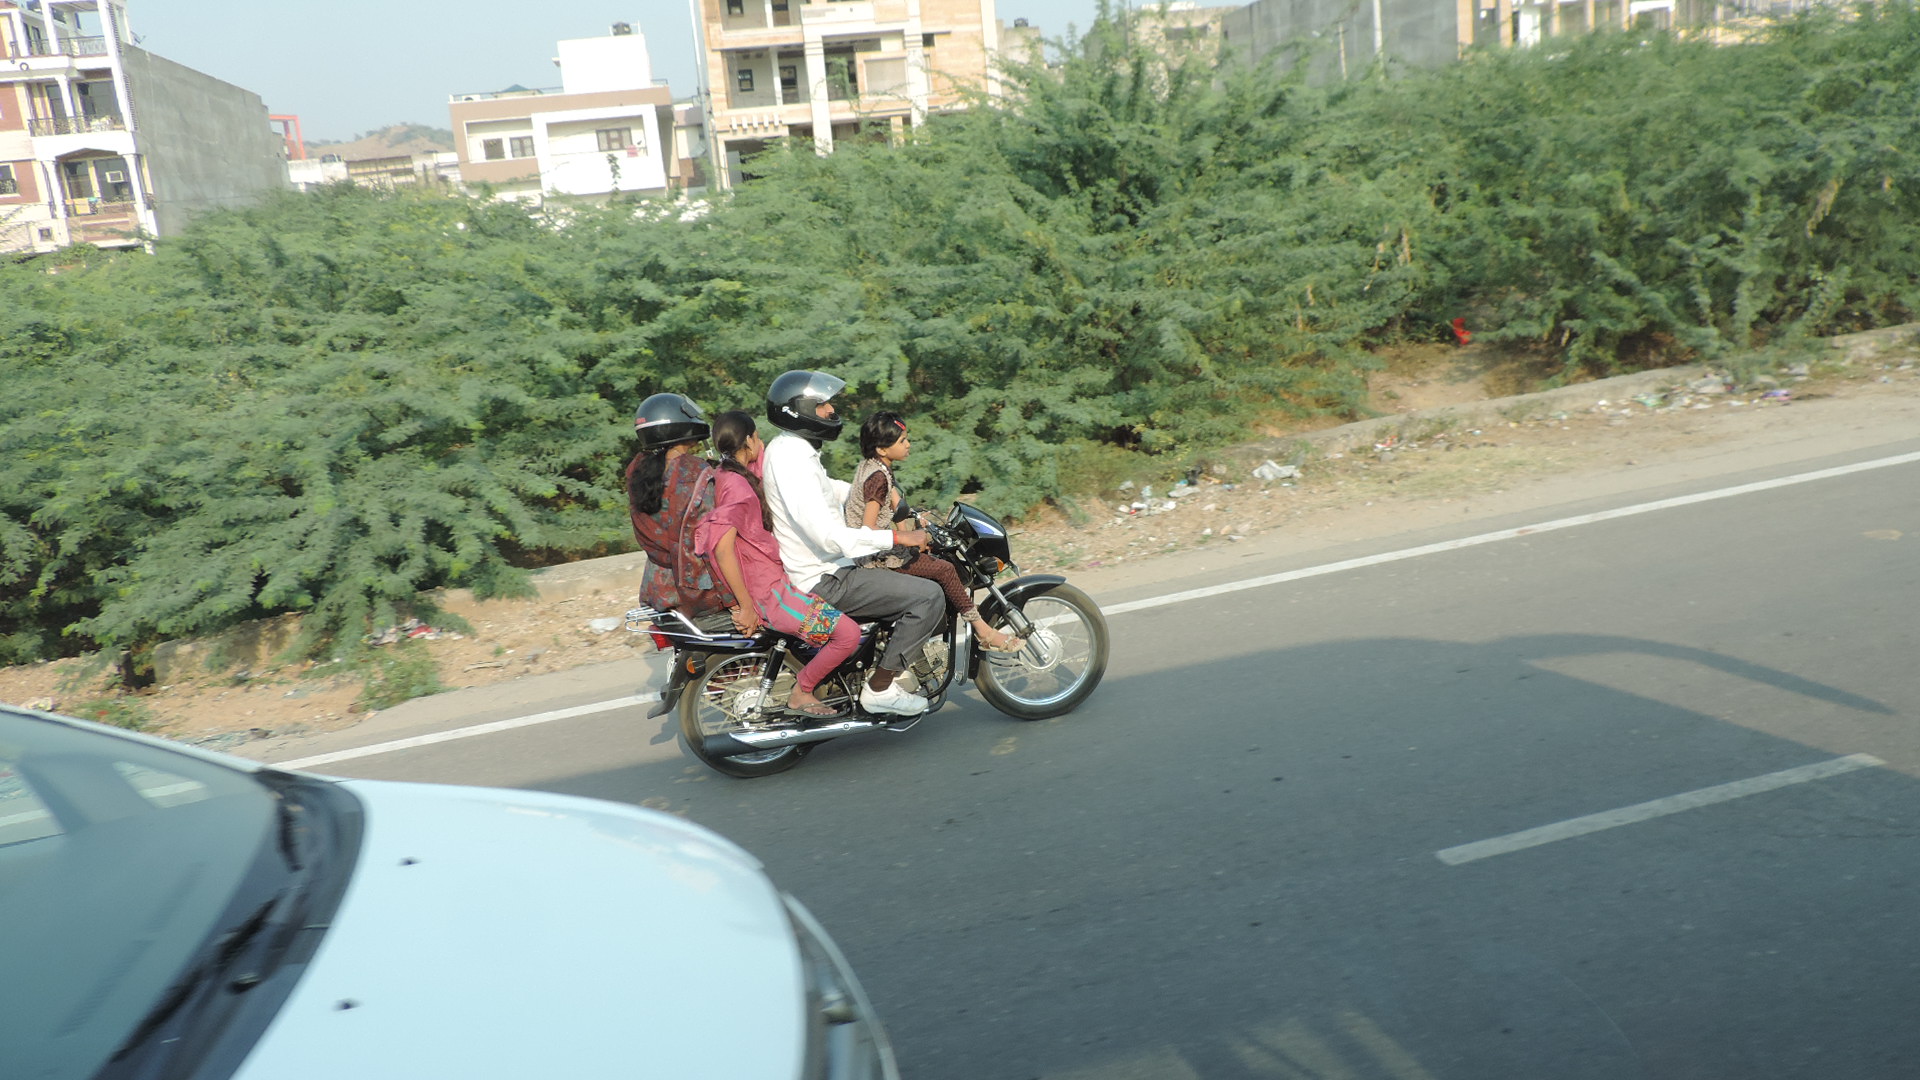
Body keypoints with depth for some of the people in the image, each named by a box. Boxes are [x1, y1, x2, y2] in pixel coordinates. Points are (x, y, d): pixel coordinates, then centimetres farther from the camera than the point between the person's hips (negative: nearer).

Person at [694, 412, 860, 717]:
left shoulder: (728, 476, 11)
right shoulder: (736, 484, -20)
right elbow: (722, 546, -27)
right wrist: (747, 607, -24)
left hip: (771, 575, 11)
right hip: (767, 590, -11)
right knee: (848, 634, -17)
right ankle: (800, 694, 1)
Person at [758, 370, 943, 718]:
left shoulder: (786, 447, 10)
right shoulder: (793, 461, -24)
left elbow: (830, 489, 28)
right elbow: (829, 536, -31)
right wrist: (897, 537, -26)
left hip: (807, 568, 11)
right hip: (824, 581, -11)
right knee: (929, 596, -16)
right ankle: (879, 689, -6)